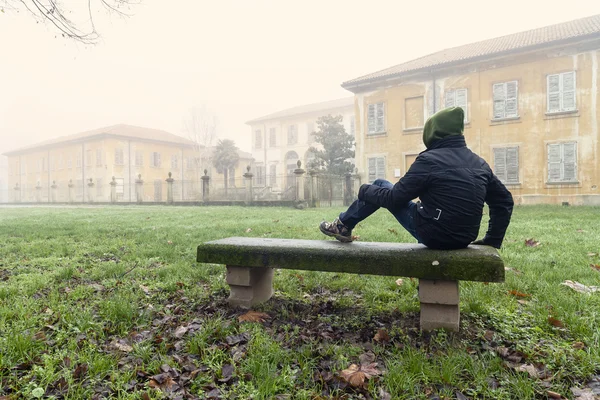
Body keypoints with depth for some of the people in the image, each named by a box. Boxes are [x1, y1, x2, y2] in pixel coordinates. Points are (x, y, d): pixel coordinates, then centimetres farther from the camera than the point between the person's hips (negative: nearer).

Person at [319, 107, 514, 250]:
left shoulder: (429, 159, -15)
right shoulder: (479, 162, 6)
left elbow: (394, 198, -12)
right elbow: (504, 201, 9)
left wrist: (365, 190, 6)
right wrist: (493, 240, 17)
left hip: (432, 234, -7)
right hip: (464, 238, 7)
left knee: (380, 186, 8)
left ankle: (342, 227, 21)